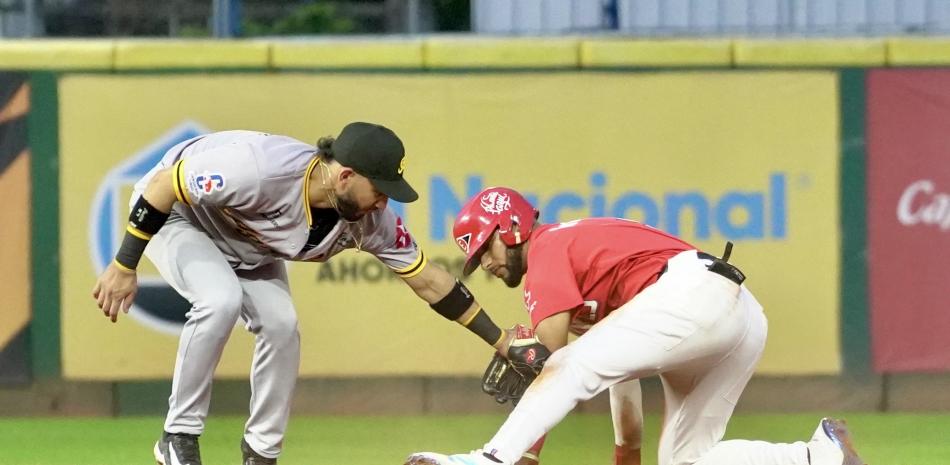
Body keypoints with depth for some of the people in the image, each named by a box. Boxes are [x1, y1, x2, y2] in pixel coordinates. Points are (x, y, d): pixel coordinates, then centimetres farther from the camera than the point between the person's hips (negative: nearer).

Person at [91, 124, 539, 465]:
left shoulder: (370, 220, -22)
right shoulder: (258, 170, -42)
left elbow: (427, 280, -11)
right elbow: (163, 185, -31)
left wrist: (499, 340, -11)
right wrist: (124, 268, -25)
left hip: (246, 244, 6)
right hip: (177, 215, -6)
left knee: (281, 325, -10)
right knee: (221, 300, -29)